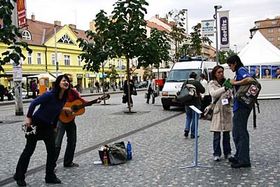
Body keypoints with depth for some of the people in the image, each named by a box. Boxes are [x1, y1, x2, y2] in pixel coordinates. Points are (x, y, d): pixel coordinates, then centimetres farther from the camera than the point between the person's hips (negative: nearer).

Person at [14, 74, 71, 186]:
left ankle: (50, 176, 17)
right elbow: (34, 103, -19)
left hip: (48, 126, 7)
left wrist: (54, 126, 16)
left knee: (52, 150, 3)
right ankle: (19, 177, 20)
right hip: (36, 123, -6)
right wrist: (28, 118, -16)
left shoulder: (64, 98, -2)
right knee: (29, 150, 4)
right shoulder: (49, 95, -24)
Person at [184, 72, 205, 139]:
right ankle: (193, 134, 8)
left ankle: (186, 129, -1)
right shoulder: (197, 82, -13)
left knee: (188, 117, 19)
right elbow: (203, 90, -9)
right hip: (195, 103, -4)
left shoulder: (185, 83, 2)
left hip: (187, 103, 4)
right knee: (194, 118, 5)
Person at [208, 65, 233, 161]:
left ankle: (227, 153, 18)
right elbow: (213, 94, -17)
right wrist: (224, 88, -29)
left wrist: (230, 99, -6)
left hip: (226, 110, 3)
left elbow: (230, 95, 17)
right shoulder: (212, 84, 1)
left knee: (227, 134, 8)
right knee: (217, 134, -3)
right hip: (217, 110, -3)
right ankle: (217, 154, 6)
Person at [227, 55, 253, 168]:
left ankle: (244, 160, -1)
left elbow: (249, 79, -30)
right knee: (237, 132, 17)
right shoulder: (240, 71, 20)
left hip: (241, 107, -10)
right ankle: (239, 156, 27)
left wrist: (235, 83, -19)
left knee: (240, 132, -6)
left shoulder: (241, 70, -9)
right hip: (240, 106, 10)